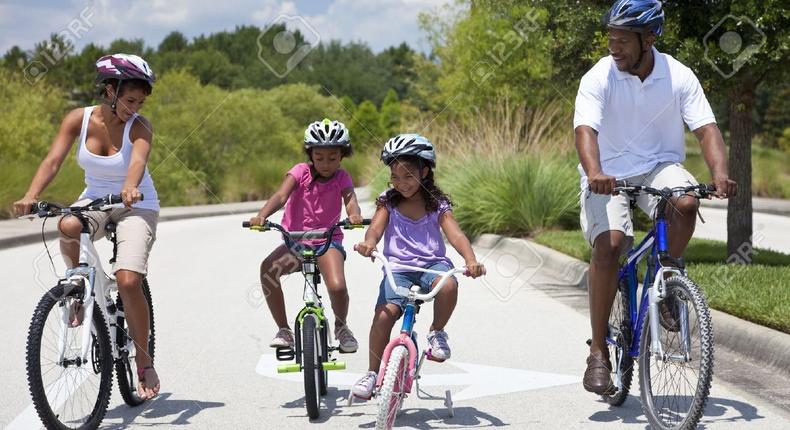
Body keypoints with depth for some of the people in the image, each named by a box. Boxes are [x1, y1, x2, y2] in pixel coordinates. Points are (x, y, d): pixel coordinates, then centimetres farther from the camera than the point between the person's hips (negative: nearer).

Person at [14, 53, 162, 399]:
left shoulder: (139, 127, -16)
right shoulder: (78, 119, -10)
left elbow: (138, 160, -36)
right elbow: (53, 159, -19)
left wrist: (129, 188, -59)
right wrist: (31, 196, -36)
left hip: (136, 206, -2)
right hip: (94, 199, 2)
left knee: (128, 281, -22)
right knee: (68, 226, -36)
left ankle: (144, 363, -3)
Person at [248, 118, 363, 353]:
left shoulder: (341, 177, 1)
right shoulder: (301, 171, -1)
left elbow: (350, 199, -18)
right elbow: (281, 195, -16)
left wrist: (354, 215, -43)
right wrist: (261, 215, -36)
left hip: (328, 240, -1)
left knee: (337, 287, -29)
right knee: (268, 268, -29)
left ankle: (341, 326, 7)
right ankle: (284, 329, -10)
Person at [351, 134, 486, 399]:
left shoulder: (437, 205, 5)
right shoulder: (388, 202, 9)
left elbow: (455, 234, -8)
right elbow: (377, 227, -8)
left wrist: (470, 259, -29)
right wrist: (369, 242, -34)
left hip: (432, 263, -1)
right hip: (398, 267, 1)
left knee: (448, 285, -34)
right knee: (385, 314, -22)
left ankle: (437, 332, -6)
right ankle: (372, 373, -8)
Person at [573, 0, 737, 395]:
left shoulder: (678, 76, -9)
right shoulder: (598, 78, -14)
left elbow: (706, 128, -14)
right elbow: (585, 129, -27)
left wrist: (719, 174, -33)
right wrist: (594, 173, -48)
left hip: (659, 165, 1)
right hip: (609, 174, -1)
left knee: (686, 202, -32)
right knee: (608, 245, -23)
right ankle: (598, 352, -14)